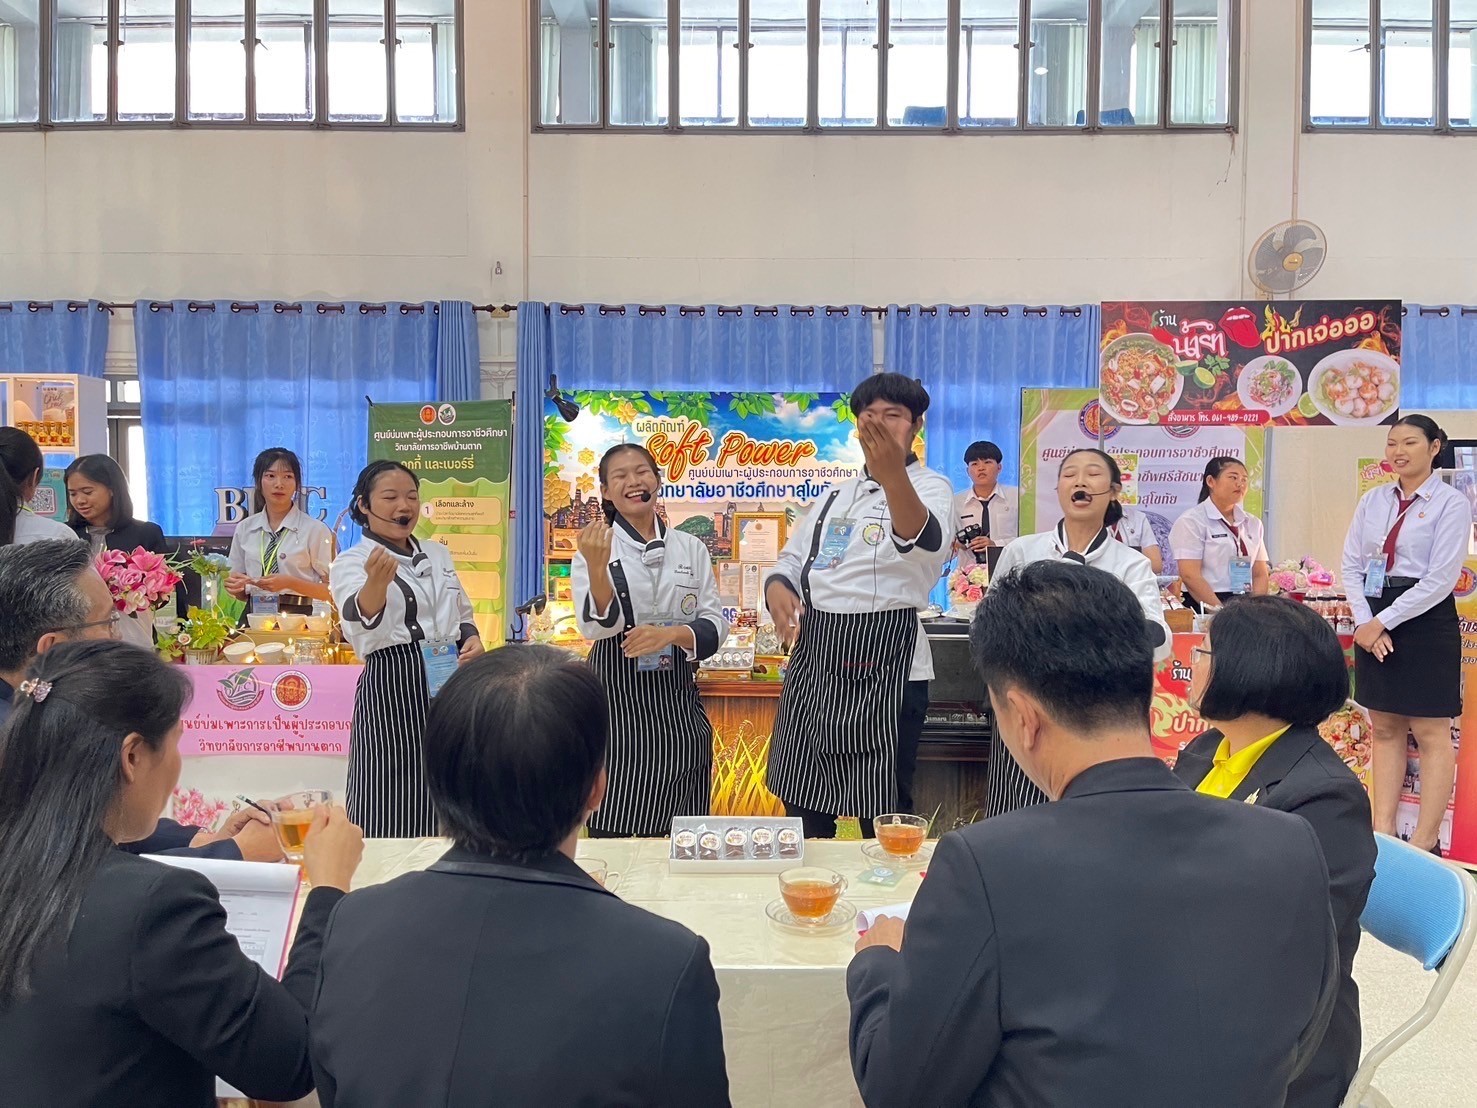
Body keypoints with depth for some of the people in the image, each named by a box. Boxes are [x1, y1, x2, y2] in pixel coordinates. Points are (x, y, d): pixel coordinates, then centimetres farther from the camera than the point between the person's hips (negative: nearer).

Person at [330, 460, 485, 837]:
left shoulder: (438, 554, 13)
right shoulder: (351, 562, -5)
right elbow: (362, 617, -26)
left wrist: (472, 639, 0)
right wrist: (377, 582, -48)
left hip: (446, 686, 5)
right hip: (392, 691, -5)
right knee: (392, 810, -5)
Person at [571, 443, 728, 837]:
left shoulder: (691, 548, 7)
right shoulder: (595, 547, -1)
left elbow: (715, 625, 4)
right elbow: (597, 627, -12)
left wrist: (671, 634, -15)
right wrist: (597, 567, -29)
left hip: (677, 700, 3)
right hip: (618, 697, -2)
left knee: (676, 835, 7)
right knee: (614, 833, -1)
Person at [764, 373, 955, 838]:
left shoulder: (930, 486, -3)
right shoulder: (837, 496, 18)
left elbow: (923, 541, -26)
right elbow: (792, 560, 18)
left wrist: (892, 474, -46)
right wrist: (777, 588, -7)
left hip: (883, 667, -6)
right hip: (812, 662, 6)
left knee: (882, 814, 1)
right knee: (804, 811, 12)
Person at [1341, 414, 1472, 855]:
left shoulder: (1451, 503, -7)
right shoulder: (1373, 500, 8)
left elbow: (1441, 579, -14)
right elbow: (1351, 565, 7)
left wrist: (1383, 622, -15)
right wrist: (1364, 622, -6)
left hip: (1426, 620, -5)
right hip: (1375, 622, 5)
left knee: (1430, 733, 1)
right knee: (1384, 728, 10)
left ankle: (1426, 839, 7)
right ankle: (1382, 829, 16)